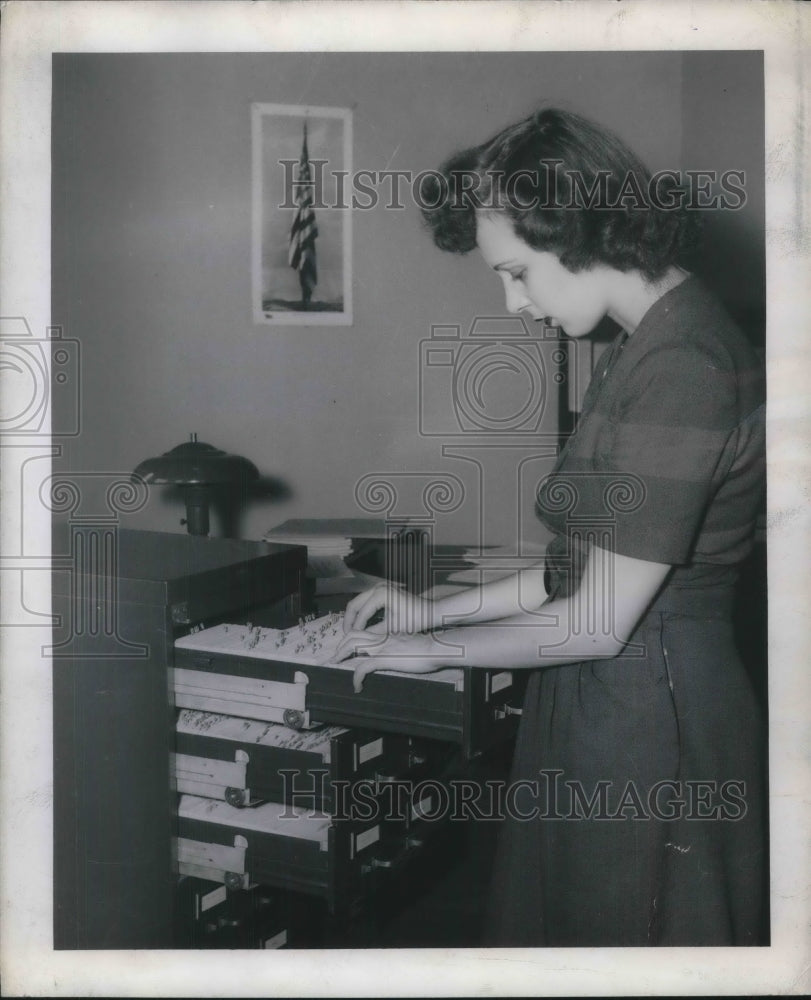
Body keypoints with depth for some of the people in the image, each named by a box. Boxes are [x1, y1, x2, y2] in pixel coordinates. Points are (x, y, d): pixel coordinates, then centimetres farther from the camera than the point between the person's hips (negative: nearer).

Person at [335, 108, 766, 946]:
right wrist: (438, 609, 10)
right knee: (557, 912, 20)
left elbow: (599, 620, -21)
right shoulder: (653, 346, 9)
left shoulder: (679, 370, -23)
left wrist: (433, 648, -7)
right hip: (608, 708, 9)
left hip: (648, 717, -9)